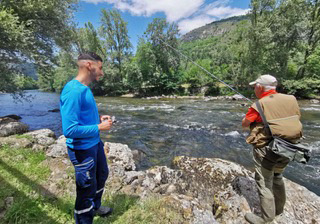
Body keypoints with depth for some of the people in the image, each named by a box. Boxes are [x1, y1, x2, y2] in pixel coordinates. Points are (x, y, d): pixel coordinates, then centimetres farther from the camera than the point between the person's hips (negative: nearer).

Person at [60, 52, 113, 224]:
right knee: (87, 188, 10)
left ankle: (95, 206, 52)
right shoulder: (73, 91, -25)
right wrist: (99, 127, -20)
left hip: (95, 143, 10)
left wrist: (99, 119, 2)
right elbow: (69, 130, -29)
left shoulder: (85, 89, 4)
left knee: (102, 175, 26)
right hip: (83, 149, -10)